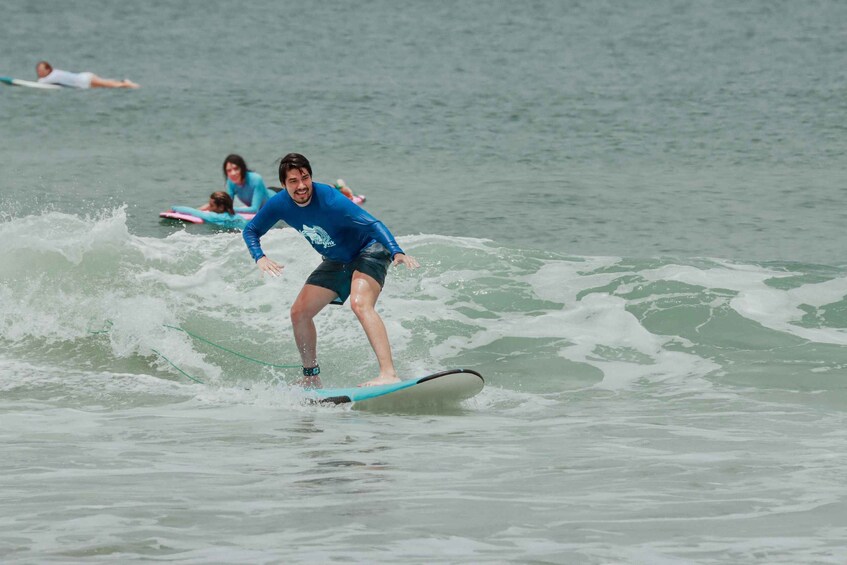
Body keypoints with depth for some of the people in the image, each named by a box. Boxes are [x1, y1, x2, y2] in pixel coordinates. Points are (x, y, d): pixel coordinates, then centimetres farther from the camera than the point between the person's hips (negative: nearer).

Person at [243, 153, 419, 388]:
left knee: (360, 304, -33)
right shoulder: (280, 204, -13)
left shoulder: (328, 199, -32)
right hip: (336, 262, 7)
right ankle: (311, 378, 23)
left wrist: (396, 252, -53)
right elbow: (251, 230, 4)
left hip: (368, 251, -7)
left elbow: (373, 224, -38)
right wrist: (260, 257, -16)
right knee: (299, 312, 4)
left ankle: (388, 373, -46)